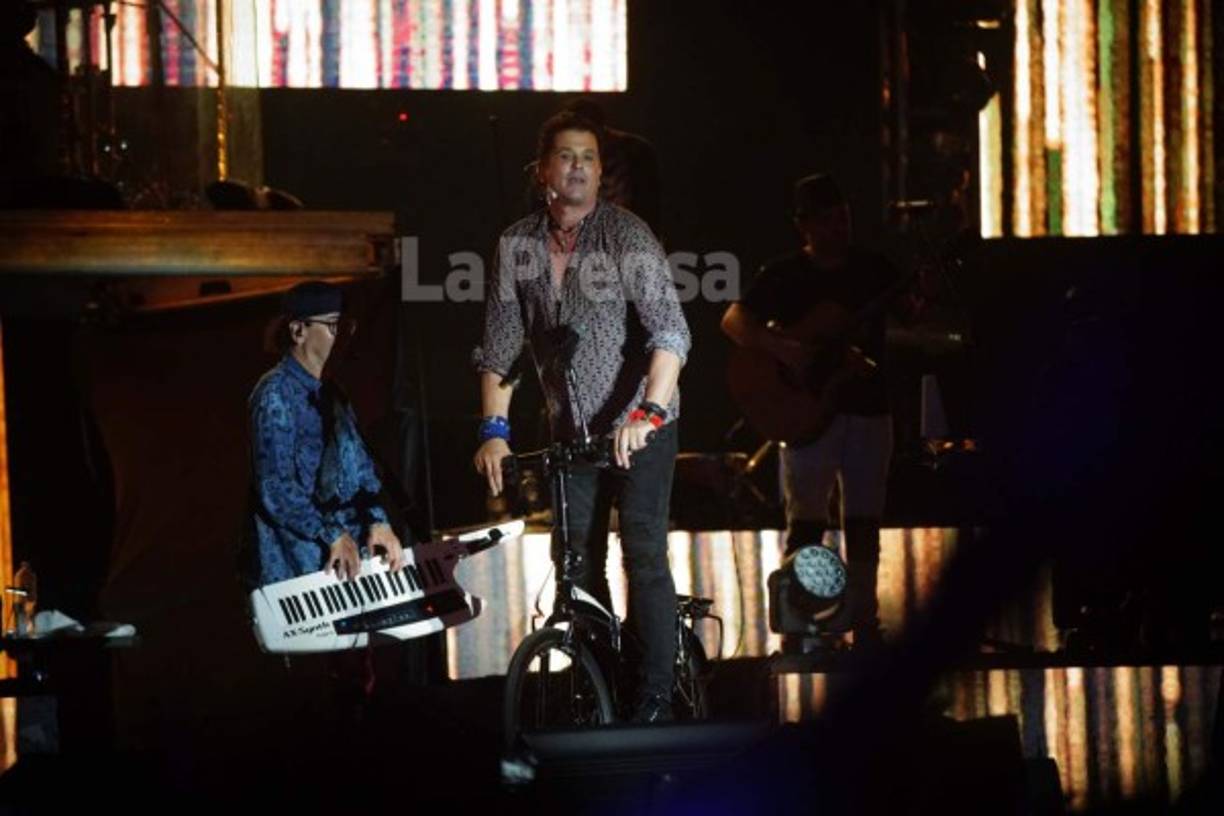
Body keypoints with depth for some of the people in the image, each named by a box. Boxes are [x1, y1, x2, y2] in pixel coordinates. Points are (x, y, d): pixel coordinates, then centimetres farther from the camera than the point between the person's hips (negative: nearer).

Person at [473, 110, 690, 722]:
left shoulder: (626, 235, -13)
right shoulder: (517, 245, 0)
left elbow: (671, 332, -22)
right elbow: (500, 345, 3)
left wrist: (648, 414, -34)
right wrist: (494, 430, -7)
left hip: (640, 425, -4)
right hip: (572, 430, 4)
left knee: (643, 553, -11)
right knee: (579, 559, 5)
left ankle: (656, 695, -6)